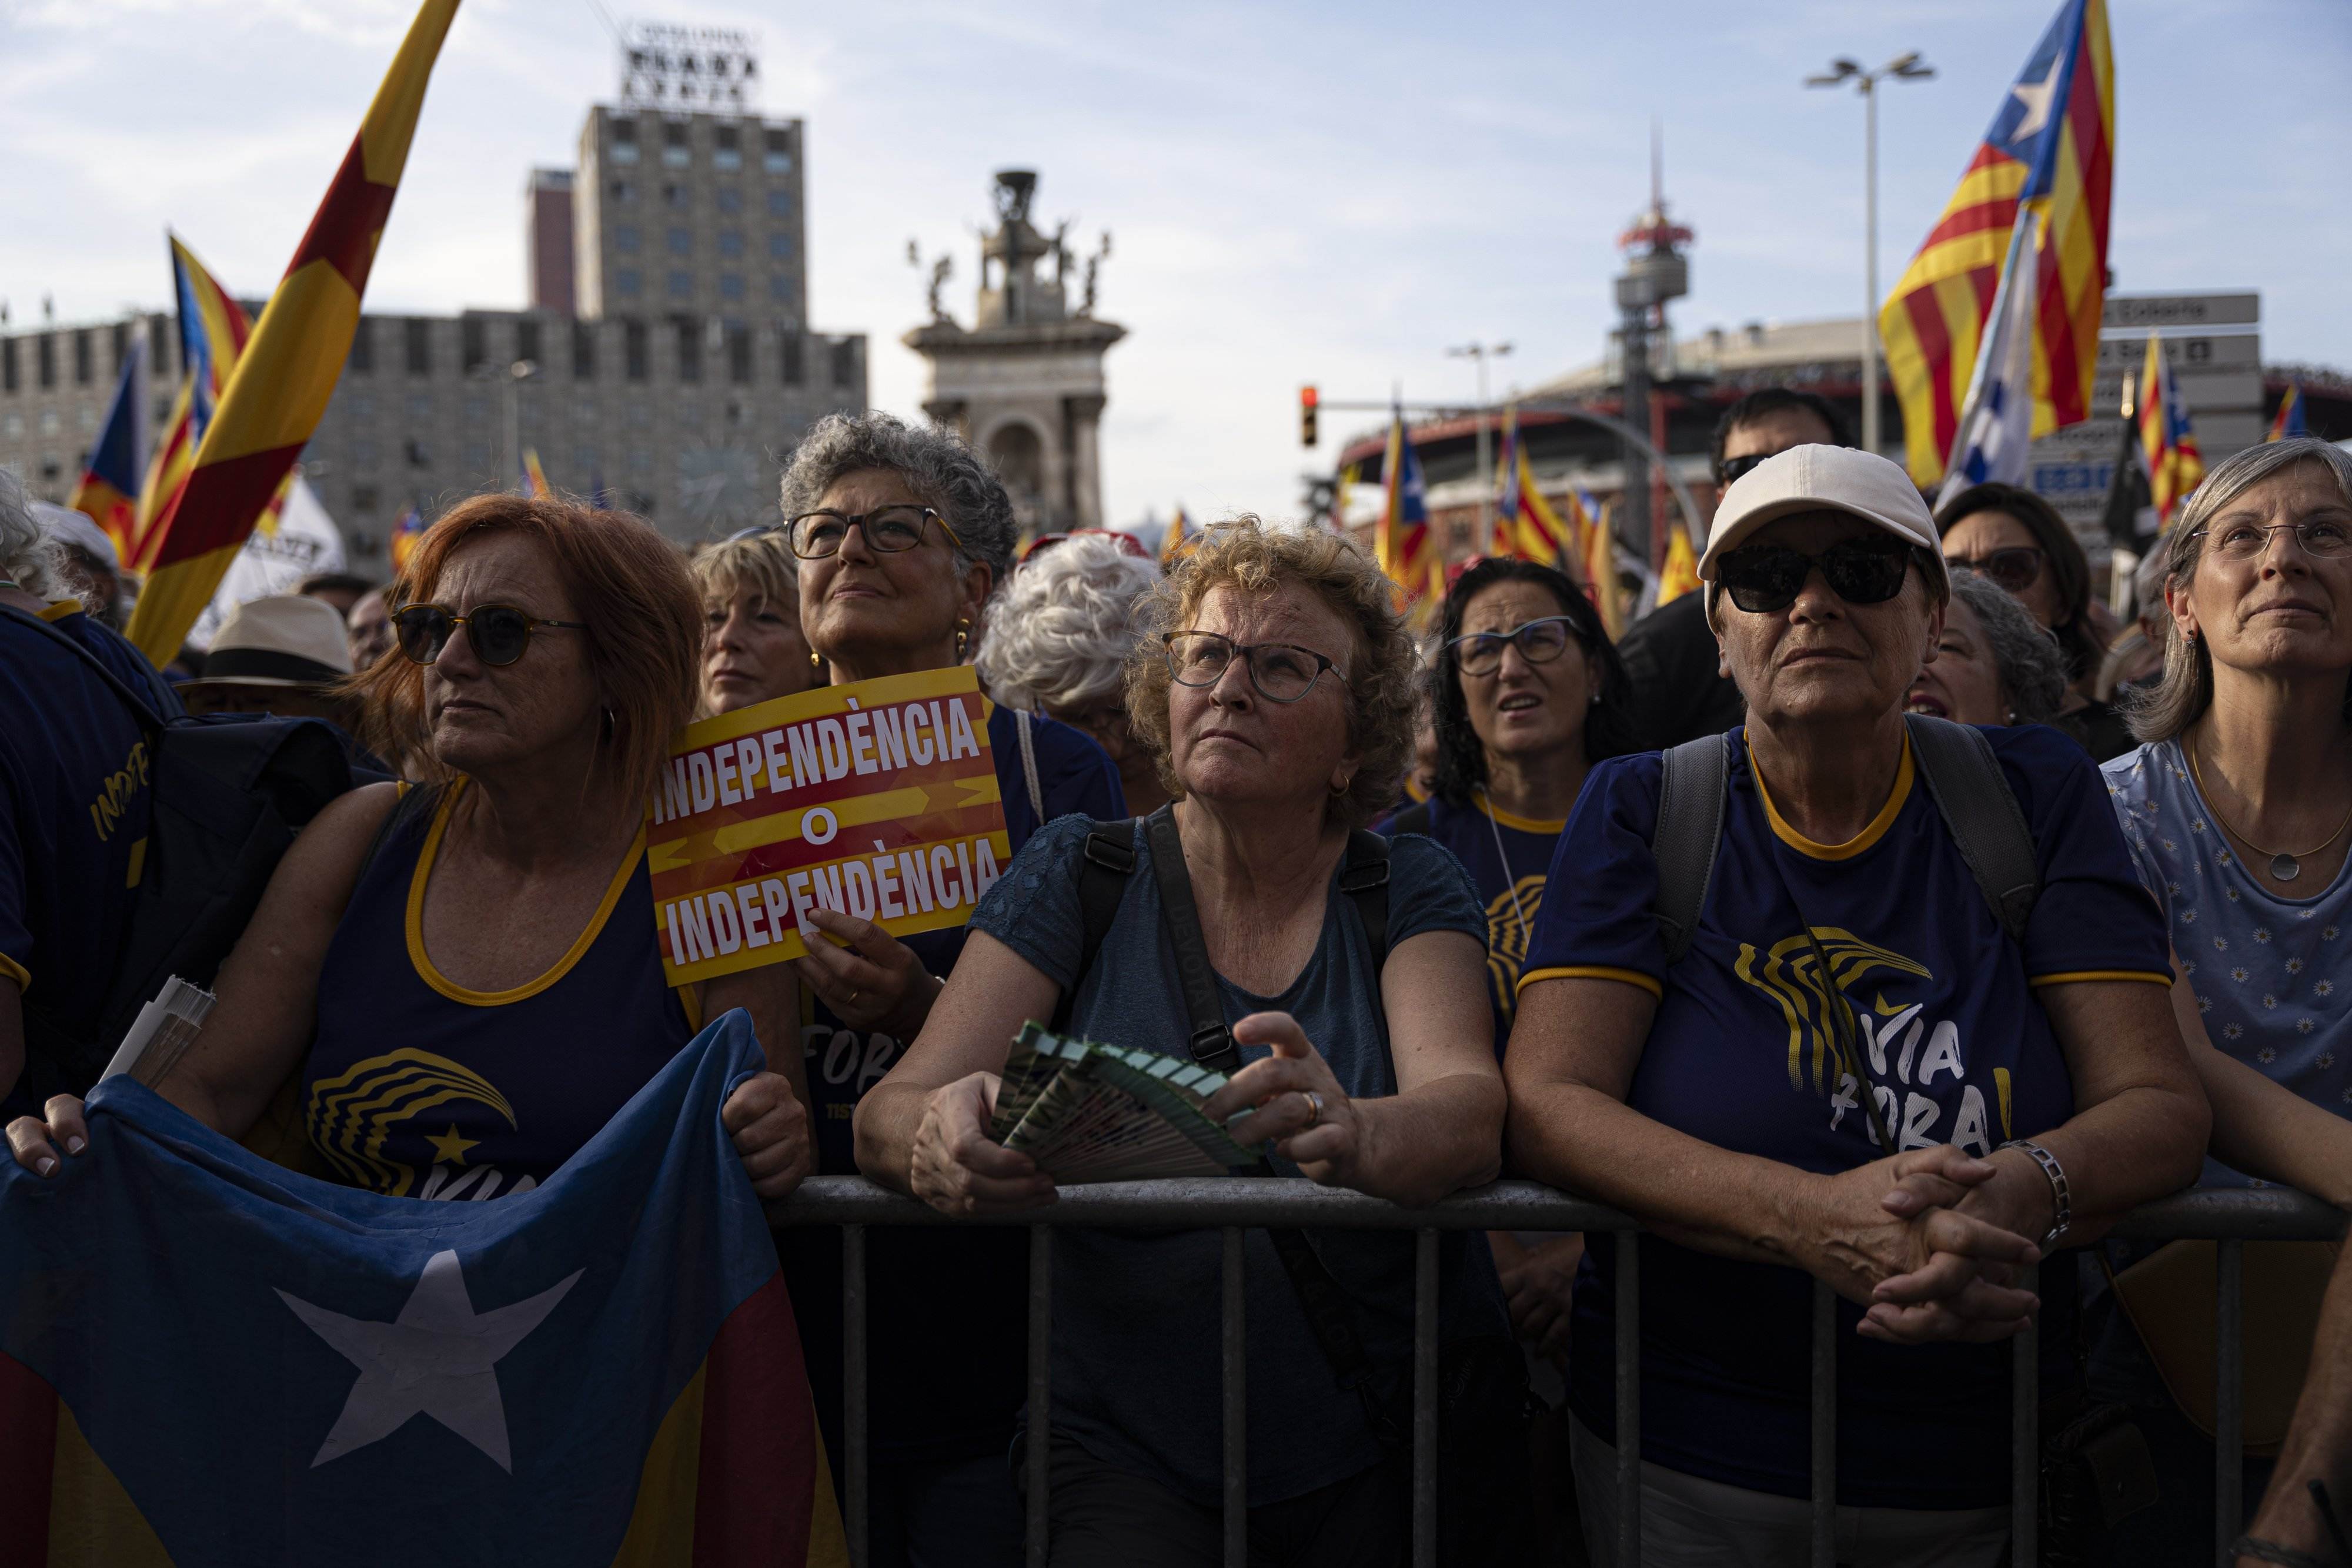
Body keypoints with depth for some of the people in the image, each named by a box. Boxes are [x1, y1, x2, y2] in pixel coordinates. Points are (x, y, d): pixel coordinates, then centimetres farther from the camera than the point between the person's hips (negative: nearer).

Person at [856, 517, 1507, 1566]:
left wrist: (1353, 1134, -37)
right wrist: (939, 1135, -31)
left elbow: (1471, 1110, -15)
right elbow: (885, 1113, -7)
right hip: (1127, 1456, -2)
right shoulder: (1077, 872, 3)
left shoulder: (1410, 887, 3)